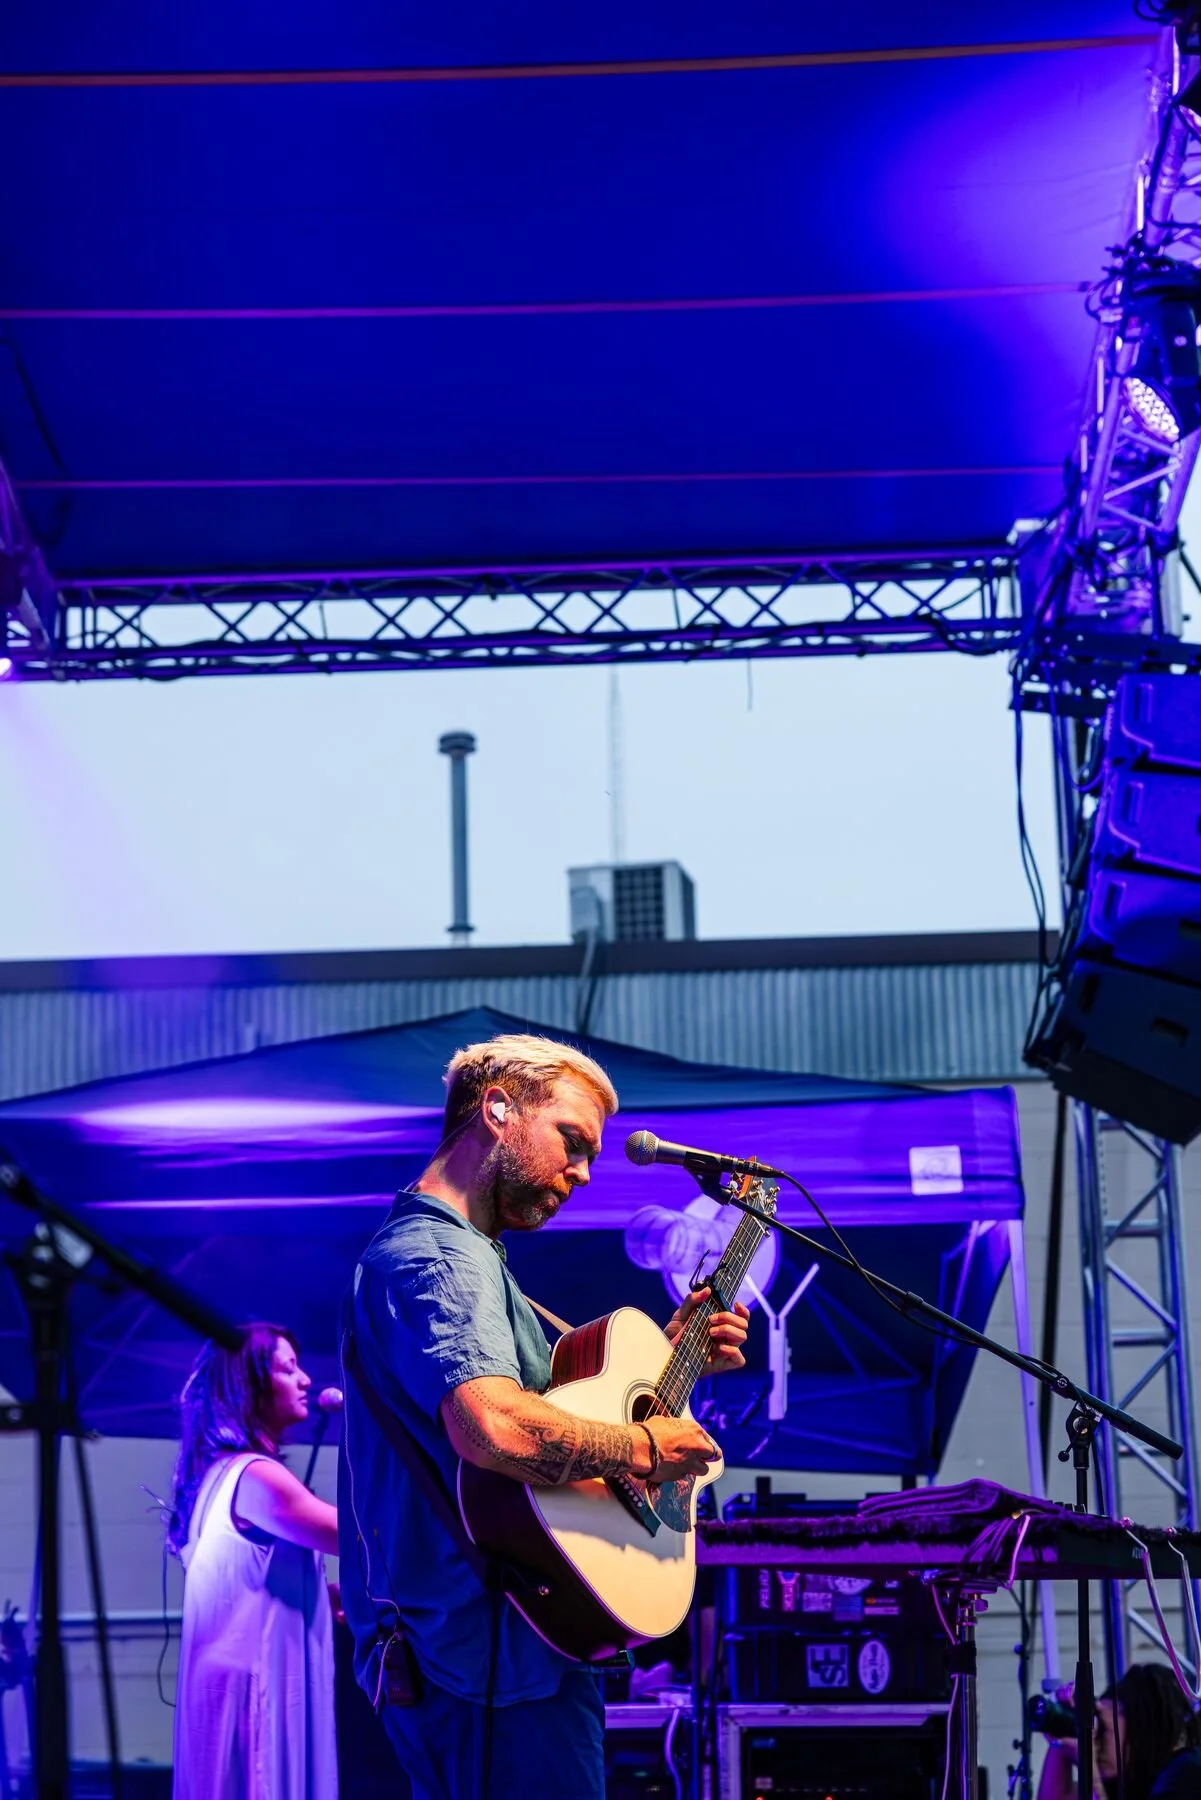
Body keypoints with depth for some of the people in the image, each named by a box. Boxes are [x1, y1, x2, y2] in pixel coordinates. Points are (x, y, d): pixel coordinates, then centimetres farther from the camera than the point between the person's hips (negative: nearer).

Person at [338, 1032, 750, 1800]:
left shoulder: (461, 1252, 19)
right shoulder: (438, 1255, -16)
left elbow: (548, 1401, 26)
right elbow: (494, 1427, -33)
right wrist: (645, 1448, -19)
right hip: (494, 1652, -11)